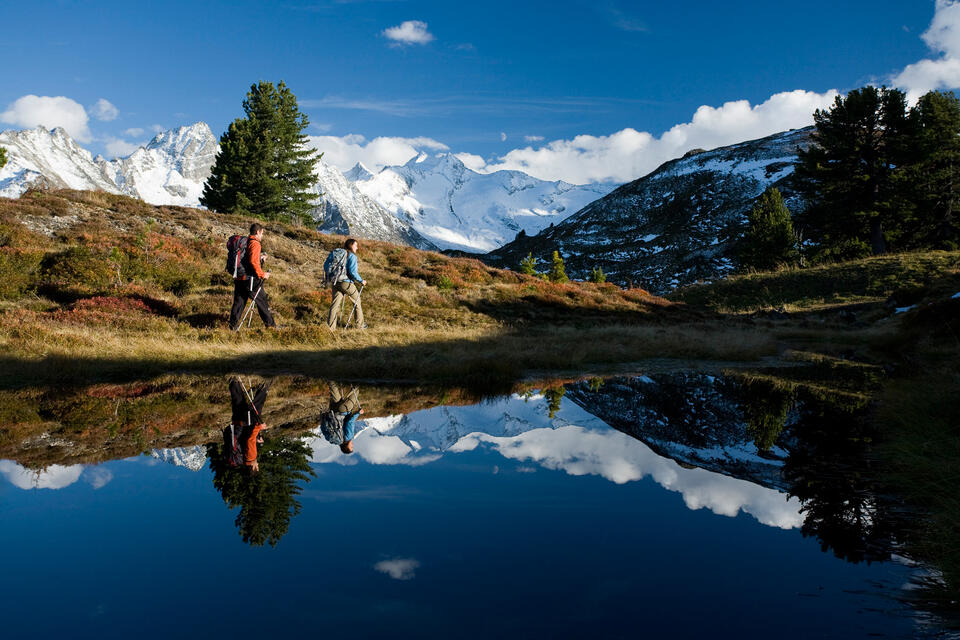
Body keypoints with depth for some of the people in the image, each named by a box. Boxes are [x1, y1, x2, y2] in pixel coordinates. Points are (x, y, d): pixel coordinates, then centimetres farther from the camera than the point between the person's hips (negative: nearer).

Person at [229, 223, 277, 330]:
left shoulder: (245, 242, 14)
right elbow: (253, 262, -23)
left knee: (239, 301, 10)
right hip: (250, 279, -8)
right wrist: (262, 274, -16)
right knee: (262, 301, 4)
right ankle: (269, 323, 12)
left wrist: (259, 258, 22)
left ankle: (233, 325, 9)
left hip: (239, 278, 8)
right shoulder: (255, 244, -13)